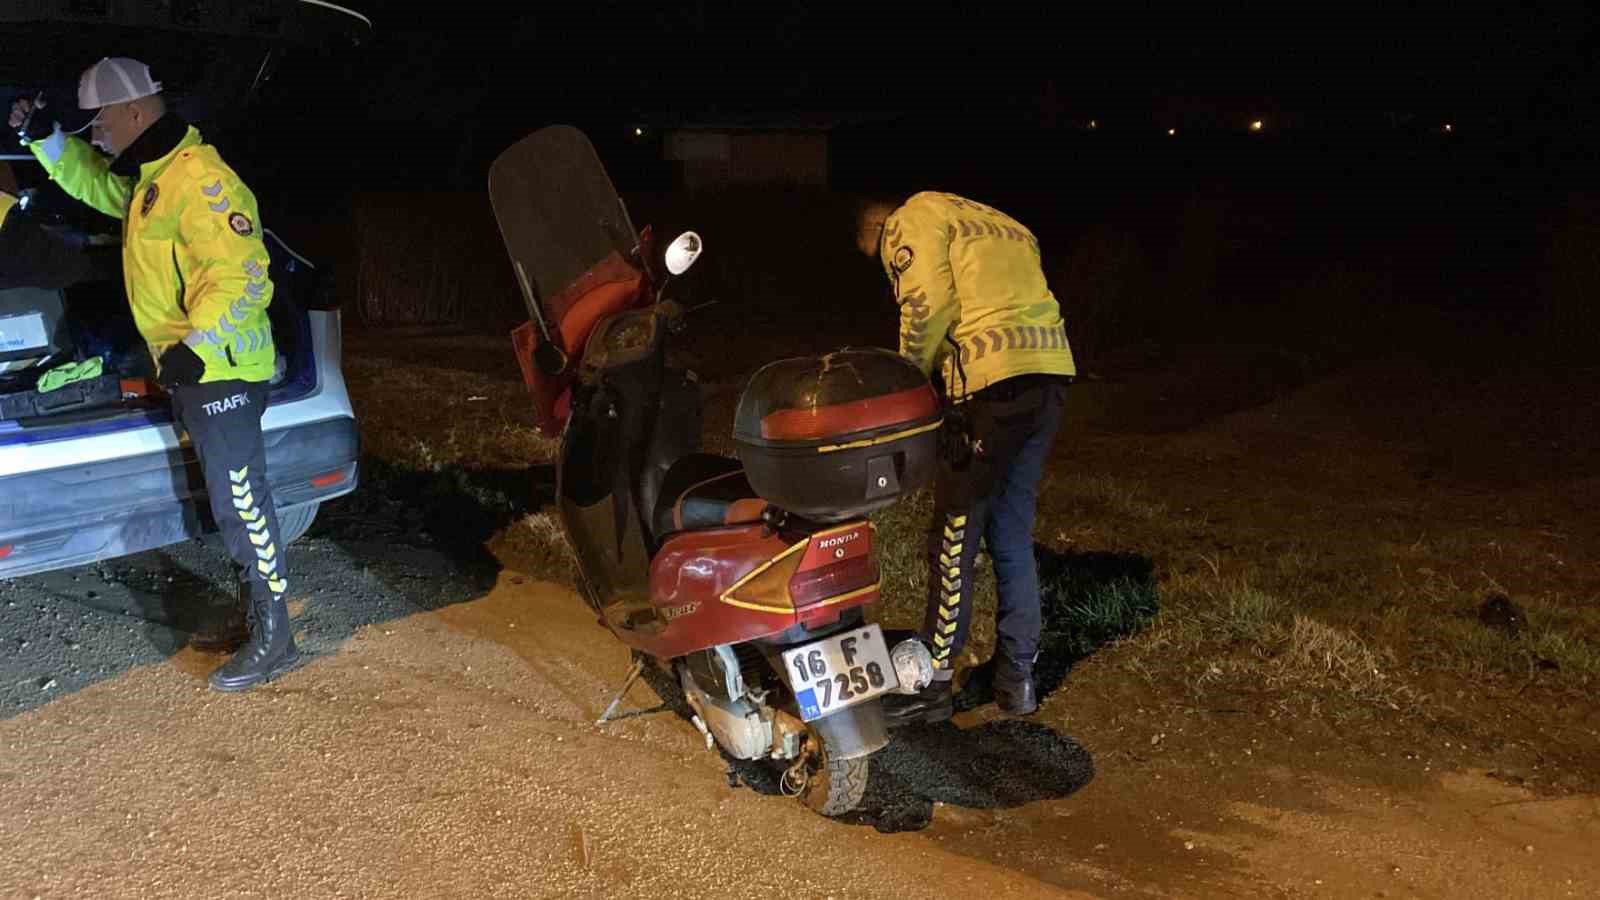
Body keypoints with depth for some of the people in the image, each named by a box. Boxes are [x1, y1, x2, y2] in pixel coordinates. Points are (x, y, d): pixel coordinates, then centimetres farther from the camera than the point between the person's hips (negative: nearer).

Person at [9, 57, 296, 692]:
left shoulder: (201, 180, -18)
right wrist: (44, 137, 23)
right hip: (191, 370, 10)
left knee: (240, 501, -8)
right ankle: (256, 603, 27)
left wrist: (195, 344, -29)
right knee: (231, 497, 16)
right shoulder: (147, 178, 15)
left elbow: (241, 274, -25)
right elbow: (90, 182, 36)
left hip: (220, 372, -10)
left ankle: (271, 639, -3)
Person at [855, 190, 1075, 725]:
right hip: (1052, 367, 8)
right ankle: (1017, 676, 23)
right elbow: (1023, 302, 21)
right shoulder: (995, 224, 31)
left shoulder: (914, 216, 6)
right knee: (1013, 534, 16)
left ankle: (933, 683, 8)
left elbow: (928, 305, -10)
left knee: (954, 539, 0)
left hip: (993, 378, -8)